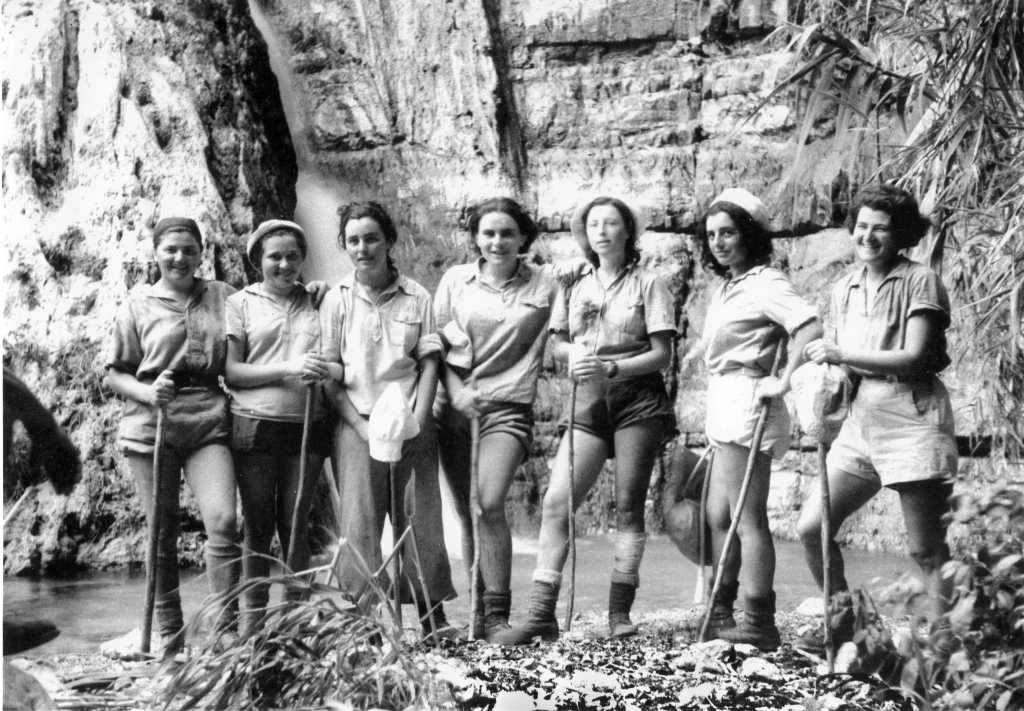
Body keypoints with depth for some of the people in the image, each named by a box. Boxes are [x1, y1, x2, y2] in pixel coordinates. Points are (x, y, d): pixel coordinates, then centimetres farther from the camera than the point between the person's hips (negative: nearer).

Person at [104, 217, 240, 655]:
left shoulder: (223, 297, 12)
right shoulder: (138, 305, 8)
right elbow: (115, 373, 7)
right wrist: (147, 393, -11)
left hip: (209, 421, 0)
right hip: (152, 422, 0)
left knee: (223, 520, -16)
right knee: (161, 532, 4)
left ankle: (228, 631, -11)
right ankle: (168, 635, 15)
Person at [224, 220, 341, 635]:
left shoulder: (317, 303, 11)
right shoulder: (240, 303, 4)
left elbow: (341, 364, 12)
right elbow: (230, 372, -2)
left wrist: (328, 369, -12)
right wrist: (287, 369, -14)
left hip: (307, 427, 1)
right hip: (254, 426, -1)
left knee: (295, 526, 5)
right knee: (258, 527, 5)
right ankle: (253, 620, 14)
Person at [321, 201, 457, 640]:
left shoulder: (416, 297, 6)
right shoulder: (337, 300, 5)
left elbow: (429, 363, 5)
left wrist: (417, 420, -8)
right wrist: (363, 427, -8)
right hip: (358, 425, 0)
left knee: (421, 517, 1)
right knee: (359, 522, -4)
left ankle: (433, 614, 8)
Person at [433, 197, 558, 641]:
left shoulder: (544, 285, 5)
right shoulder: (455, 281, 9)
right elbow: (434, 343, 7)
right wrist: (455, 391, -6)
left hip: (508, 407, -3)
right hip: (455, 405, 3)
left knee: (491, 504, -19)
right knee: (466, 512, 5)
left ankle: (497, 615, -13)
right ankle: (479, 607, 16)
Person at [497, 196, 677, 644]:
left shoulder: (647, 284, 3)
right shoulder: (573, 287, 14)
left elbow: (662, 354, -3)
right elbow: (556, 345, 16)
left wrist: (610, 367, -16)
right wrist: (574, 353, -7)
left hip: (637, 400, -3)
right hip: (588, 402, 3)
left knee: (628, 505, -1)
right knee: (556, 502, -8)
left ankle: (620, 613, 7)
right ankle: (541, 615, -8)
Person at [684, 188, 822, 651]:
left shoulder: (765, 283, -11)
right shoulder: (726, 287, 17)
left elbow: (811, 327, -25)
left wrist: (782, 380, -23)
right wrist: (695, 353, 19)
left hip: (745, 403, -10)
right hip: (724, 405, 10)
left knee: (748, 520, -7)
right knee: (717, 517, 13)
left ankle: (759, 625, -3)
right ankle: (720, 614, 21)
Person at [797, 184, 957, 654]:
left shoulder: (919, 282, -5)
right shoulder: (844, 288, 14)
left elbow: (914, 357, -14)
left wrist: (842, 356, -18)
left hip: (912, 418, -6)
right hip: (861, 418, 7)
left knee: (926, 549, -3)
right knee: (811, 526, 3)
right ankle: (843, 623, 21)